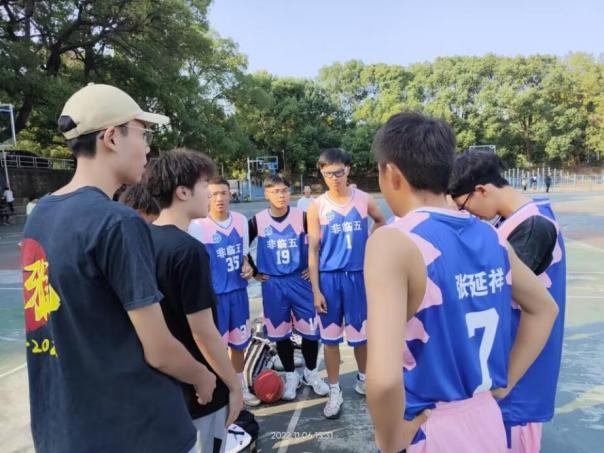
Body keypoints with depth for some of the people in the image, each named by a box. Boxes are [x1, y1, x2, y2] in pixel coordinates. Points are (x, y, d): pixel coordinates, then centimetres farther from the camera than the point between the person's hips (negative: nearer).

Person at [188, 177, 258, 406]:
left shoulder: (241, 221, 2)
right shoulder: (197, 226, -13)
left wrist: (247, 267, -6)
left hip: (239, 291, 5)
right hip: (213, 294, -5)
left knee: (239, 343, 18)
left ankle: (240, 387, 37)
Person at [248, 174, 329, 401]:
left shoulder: (302, 217, -6)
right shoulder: (258, 221, -3)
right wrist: (254, 272, 6)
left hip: (300, 281, 0)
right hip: (273, 285, 1)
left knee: (311, 330, 4)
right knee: (280, 333, 10)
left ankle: (311, 373, 29)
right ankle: (291, 376, 30)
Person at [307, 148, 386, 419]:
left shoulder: (364, 200, -1)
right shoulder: (317, 207, -5)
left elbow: (381, 221, 20)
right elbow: (313, 250, -5)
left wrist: (369, 244, 6)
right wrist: (316, 289, -8)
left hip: (358, 275, 1)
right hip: (329, 277, -1)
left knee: (360, 333, 14)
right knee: (330, 337, 8)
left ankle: (364, 378, 38)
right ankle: (334, 391, 24)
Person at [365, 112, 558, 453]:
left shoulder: (393, 242, -24)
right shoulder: (490, 236, -3)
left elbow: (384, 379, -35)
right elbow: (545, 309, 14)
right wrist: (504, 383, 13)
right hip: (488, 420, 6)